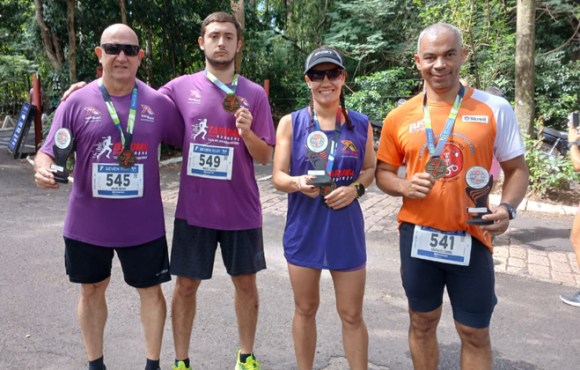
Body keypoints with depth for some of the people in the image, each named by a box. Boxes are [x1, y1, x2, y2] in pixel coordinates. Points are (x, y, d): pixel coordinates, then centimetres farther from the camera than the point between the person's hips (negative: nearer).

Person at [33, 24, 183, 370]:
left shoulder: (159, 103, -3)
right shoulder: (77, 102, -4)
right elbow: (48, 151, -3)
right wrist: (44, 169, -24)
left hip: (143, 224, 0)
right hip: (88, 223, 1)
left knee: (151, 290, 10)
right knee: (92, 290, 16)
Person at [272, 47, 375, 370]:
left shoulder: (361, 124, 0)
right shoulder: (291, 123, -4)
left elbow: (370, 169, 9)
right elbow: (278, 177, -4)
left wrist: (355, 188, -12)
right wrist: (297, 183, -26)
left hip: (346, 227, 1)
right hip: (304, 228, 0)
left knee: (352, 314, 11)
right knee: (306, 309, 16)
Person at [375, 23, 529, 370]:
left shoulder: (495, 108, -4)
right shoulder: (400, 117, 0)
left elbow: (517, 169, 3)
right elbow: (383, 172, 9)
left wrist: (507, 207, -15)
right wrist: (404, 186, -12)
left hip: (471, 238, -1)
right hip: (417, 235, 2)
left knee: (475, 333, 11)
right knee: (422, 323, 18)